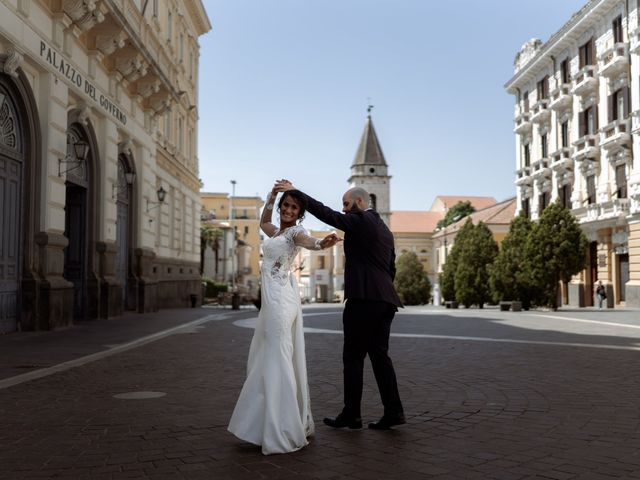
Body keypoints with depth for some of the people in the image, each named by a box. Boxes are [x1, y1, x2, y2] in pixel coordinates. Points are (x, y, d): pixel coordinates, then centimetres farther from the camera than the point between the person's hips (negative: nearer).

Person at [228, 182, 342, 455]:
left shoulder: (295, 231, -7)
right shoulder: (277, 232, 18)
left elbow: (307, 241, -31)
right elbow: (263, 222, 40)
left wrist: (322, 243, -53)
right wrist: (271, 197, 28)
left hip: (281, 301, -9)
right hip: (272, 300, 9)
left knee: (277, 360, -10)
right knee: (266, 359, 14)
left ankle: (284, 432, -7)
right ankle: (270, 423, 25)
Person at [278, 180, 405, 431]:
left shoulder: (359, 220, -4)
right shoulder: (385, 230, 22)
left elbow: (325, 213, -11)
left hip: (363, 298, -9)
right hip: (385, 299, 9)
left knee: (353, 357, -2)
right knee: (379, 354, 10)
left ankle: (351, 414, 2)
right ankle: (393, 411, 7)